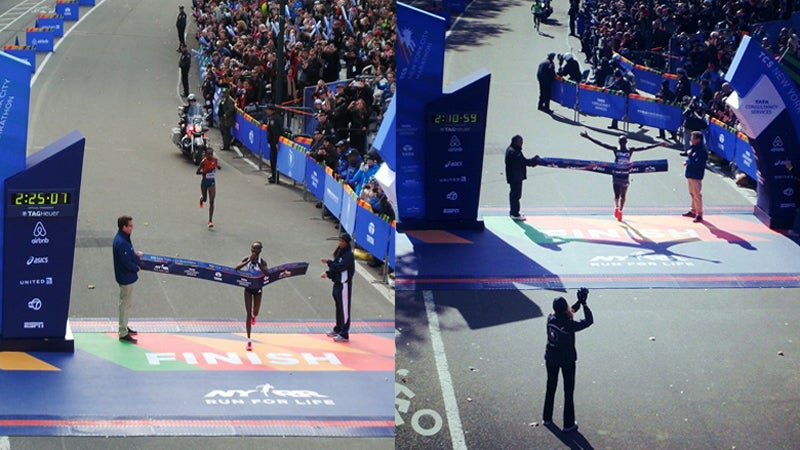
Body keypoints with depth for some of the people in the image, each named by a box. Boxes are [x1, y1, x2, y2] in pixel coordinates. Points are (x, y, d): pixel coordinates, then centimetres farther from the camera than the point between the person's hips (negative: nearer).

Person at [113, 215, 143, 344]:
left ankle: (124, 327, 35)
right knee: (126, 303, -2)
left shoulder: (123, 238, 5)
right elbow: (126, 262, -27)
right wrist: (137, 268, -11)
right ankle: (123, 333, 5)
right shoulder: (121, 243, -28)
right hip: (126, 278, -10)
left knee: (126, 303, 22)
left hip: (127, 276, 10)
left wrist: (135, 254, 1)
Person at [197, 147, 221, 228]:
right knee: (205, 199, 16)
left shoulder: (215, 160, -5)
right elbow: (197, 172, -16)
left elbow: (218, 166, 17)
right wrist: (207, 171, -28)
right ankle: (202, 198, 58)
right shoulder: (204, 161, -17)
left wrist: (219, 166, -6)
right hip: (205, 181, -2)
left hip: (212, 182, 2)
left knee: (211, 202, -6)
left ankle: (210, 220, -4)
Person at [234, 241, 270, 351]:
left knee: (255, 312, 16)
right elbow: (236, 268, -27)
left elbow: (267, 273, -33)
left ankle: (254, 316, 58)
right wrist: (248, 261, -34)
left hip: (258, 288, 1)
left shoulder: (262, 262, -15)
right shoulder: (247, 259, -12)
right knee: (248, 314, -6)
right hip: (248, 288, -1)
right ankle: (249, 340, -3)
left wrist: (257, 262, -38)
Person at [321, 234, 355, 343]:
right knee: (339, 308, 19)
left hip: (344, 285, -9)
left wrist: (328, 262, -15)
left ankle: (344, 334, -3)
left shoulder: (348, 255, -16)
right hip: (337, 283, 9)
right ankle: (338, 329, 32)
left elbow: (340, 267, -24)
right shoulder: (339, 252, 11)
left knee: (344, 309, -5)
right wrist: (327, 273, 0)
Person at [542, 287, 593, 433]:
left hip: (551, 358, 5)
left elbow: (569, 312, 8)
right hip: (567, 360, -5)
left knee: (550, 388, 22)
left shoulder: (551, 319, -10)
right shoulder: (568, 325, -27)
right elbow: (589, 321, -20)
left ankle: (547, 418, 33)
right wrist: (584, 303, -14)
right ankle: (568, 424, 14)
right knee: (568, 392, 8)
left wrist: (579, 302, 4)